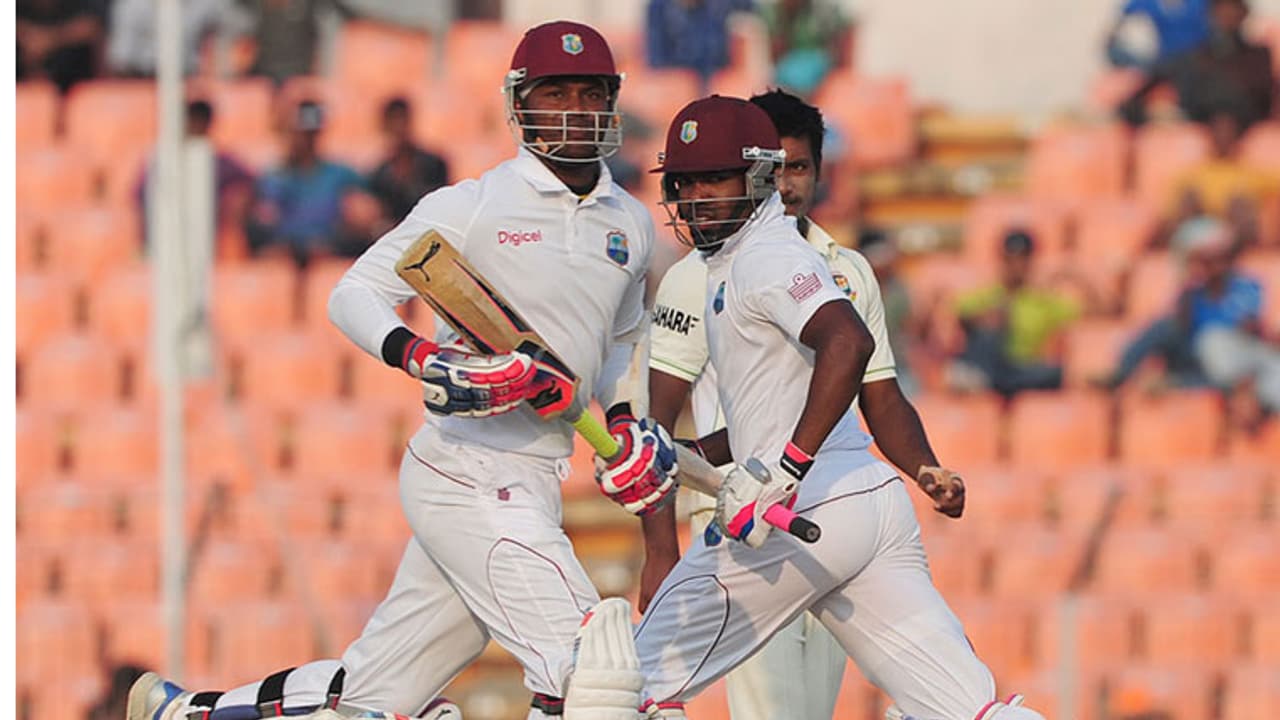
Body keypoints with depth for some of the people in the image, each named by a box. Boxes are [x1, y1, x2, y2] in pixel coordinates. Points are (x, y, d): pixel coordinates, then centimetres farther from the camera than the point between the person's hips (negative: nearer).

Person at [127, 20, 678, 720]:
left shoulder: (630, 223, 14)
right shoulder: (471, 207, -6)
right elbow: (354, 295, -4)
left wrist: (626, 418, 15)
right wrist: (420, 357, -22)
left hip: (533, 489, 7)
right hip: (471, 474, -7)